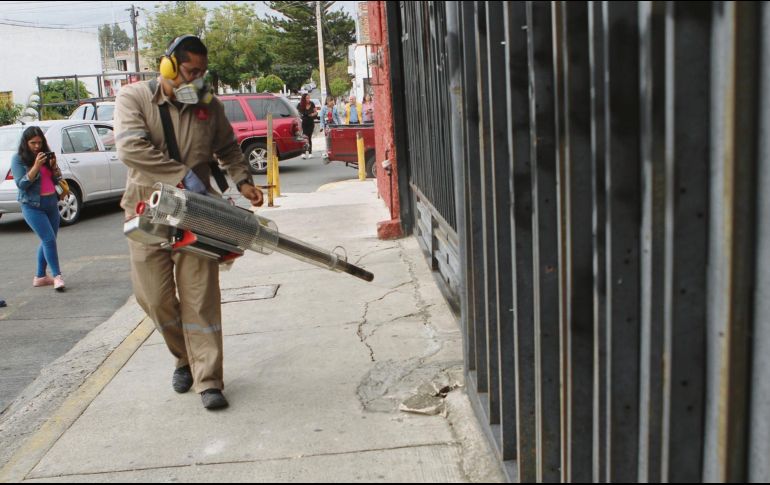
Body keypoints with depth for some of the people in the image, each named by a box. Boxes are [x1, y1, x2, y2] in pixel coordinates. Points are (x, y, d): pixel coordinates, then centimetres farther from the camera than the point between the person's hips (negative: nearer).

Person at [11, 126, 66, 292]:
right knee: (49, 239, -14)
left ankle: (40, 277, 20)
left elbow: (56, 180, 11)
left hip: (51, 202, 6)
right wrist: (36, 166, -22)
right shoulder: (18, 158, -5)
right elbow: (21, 184, -14)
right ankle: (57, 276, -10)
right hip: (33, 206, -6)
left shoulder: (46, 155, 9)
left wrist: (53, 166, -8)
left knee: (47, 241, 10)